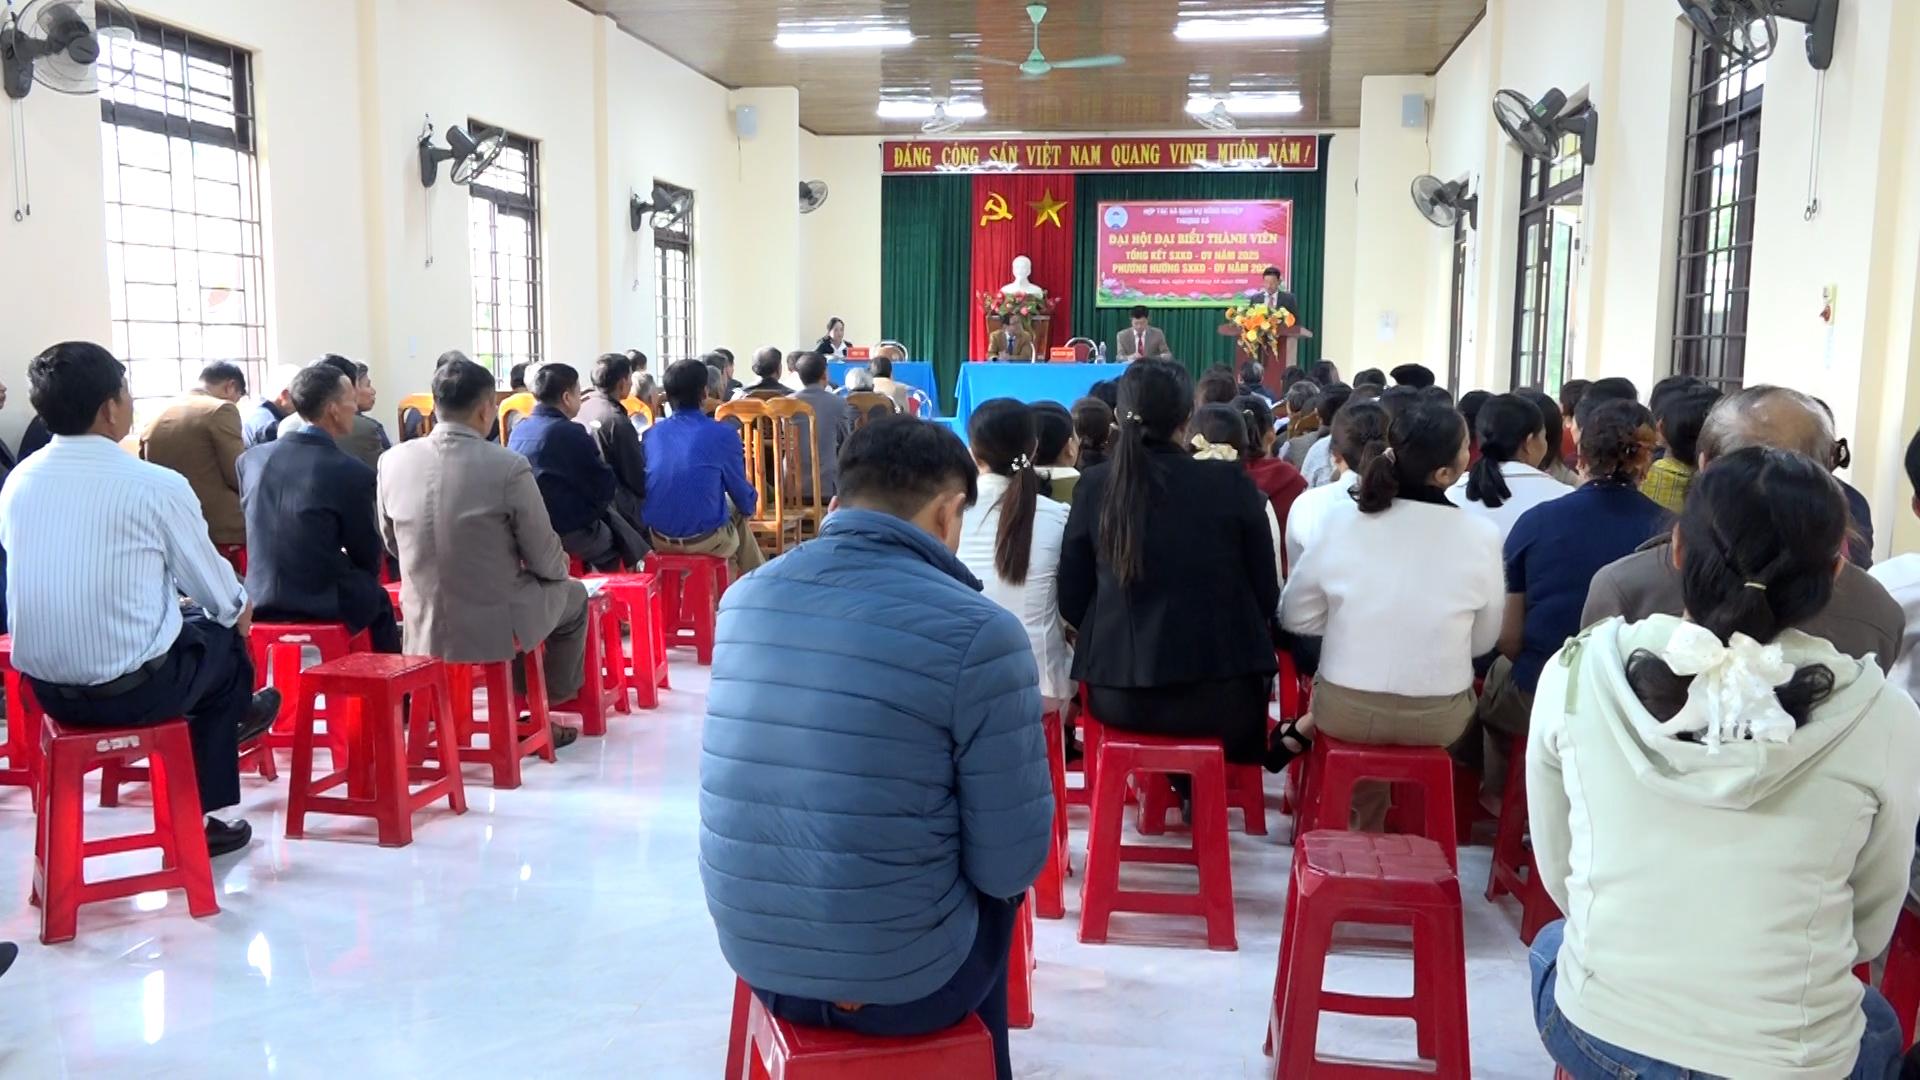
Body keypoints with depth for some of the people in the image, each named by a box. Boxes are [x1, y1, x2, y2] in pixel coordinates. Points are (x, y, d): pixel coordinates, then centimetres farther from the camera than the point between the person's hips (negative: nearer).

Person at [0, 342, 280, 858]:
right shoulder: (156, 485, -15)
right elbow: (215, 591, -4)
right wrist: (239, 608, 22)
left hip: (45, 685, 6)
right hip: (132, 687, -6)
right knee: (226, 641, 23)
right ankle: (199, 819, 35)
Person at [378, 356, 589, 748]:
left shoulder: (392, 461, -6)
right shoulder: (509, 466, -19)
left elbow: (392, 543, 10)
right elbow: (545, 560, -11)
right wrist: (561, 564, 13)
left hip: (423, 631, 5)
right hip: (496, 628, -5)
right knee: (572, 594, 26)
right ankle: (550, 705, 37)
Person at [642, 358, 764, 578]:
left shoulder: (651, 434, 2)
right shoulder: (724, 434, -10)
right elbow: (744, 500, -1)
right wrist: (753, 500, 24)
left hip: (658, 538, 4)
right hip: (706, 539, -4)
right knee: (740, 517, 31)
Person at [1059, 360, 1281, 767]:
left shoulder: (1094, 486, -3)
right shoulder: (1232, 484, -6)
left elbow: (1072, 603, 2)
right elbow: (1266, 597, 1)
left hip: (1118, 692, 1)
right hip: (1220, 689, -1)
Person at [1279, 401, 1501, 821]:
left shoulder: (1342, 527, -10)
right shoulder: (1481, 535, -12)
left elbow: (1295, 618, -1)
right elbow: (1484, 641, -2)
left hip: (1346, 712, 2)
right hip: (1437, 720, -2)